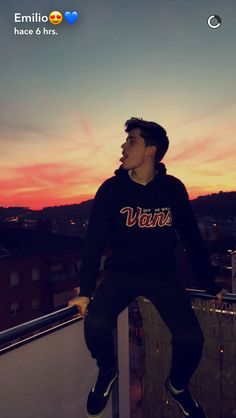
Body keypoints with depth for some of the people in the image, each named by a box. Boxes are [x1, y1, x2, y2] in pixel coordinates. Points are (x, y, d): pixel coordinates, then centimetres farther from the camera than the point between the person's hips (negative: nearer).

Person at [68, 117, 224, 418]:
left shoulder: (173, 189, -3)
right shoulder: (112, 189, -6)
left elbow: (192, 239, 4)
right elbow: (94, 241, -5)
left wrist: (211, 285, 8)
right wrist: (86, 290, -9)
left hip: (162, 275, 1)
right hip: (121, 272, 0)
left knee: (191, 338, -16)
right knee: (96, 324, -26)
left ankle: (178, 385, 21)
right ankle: (107, 370, 11)